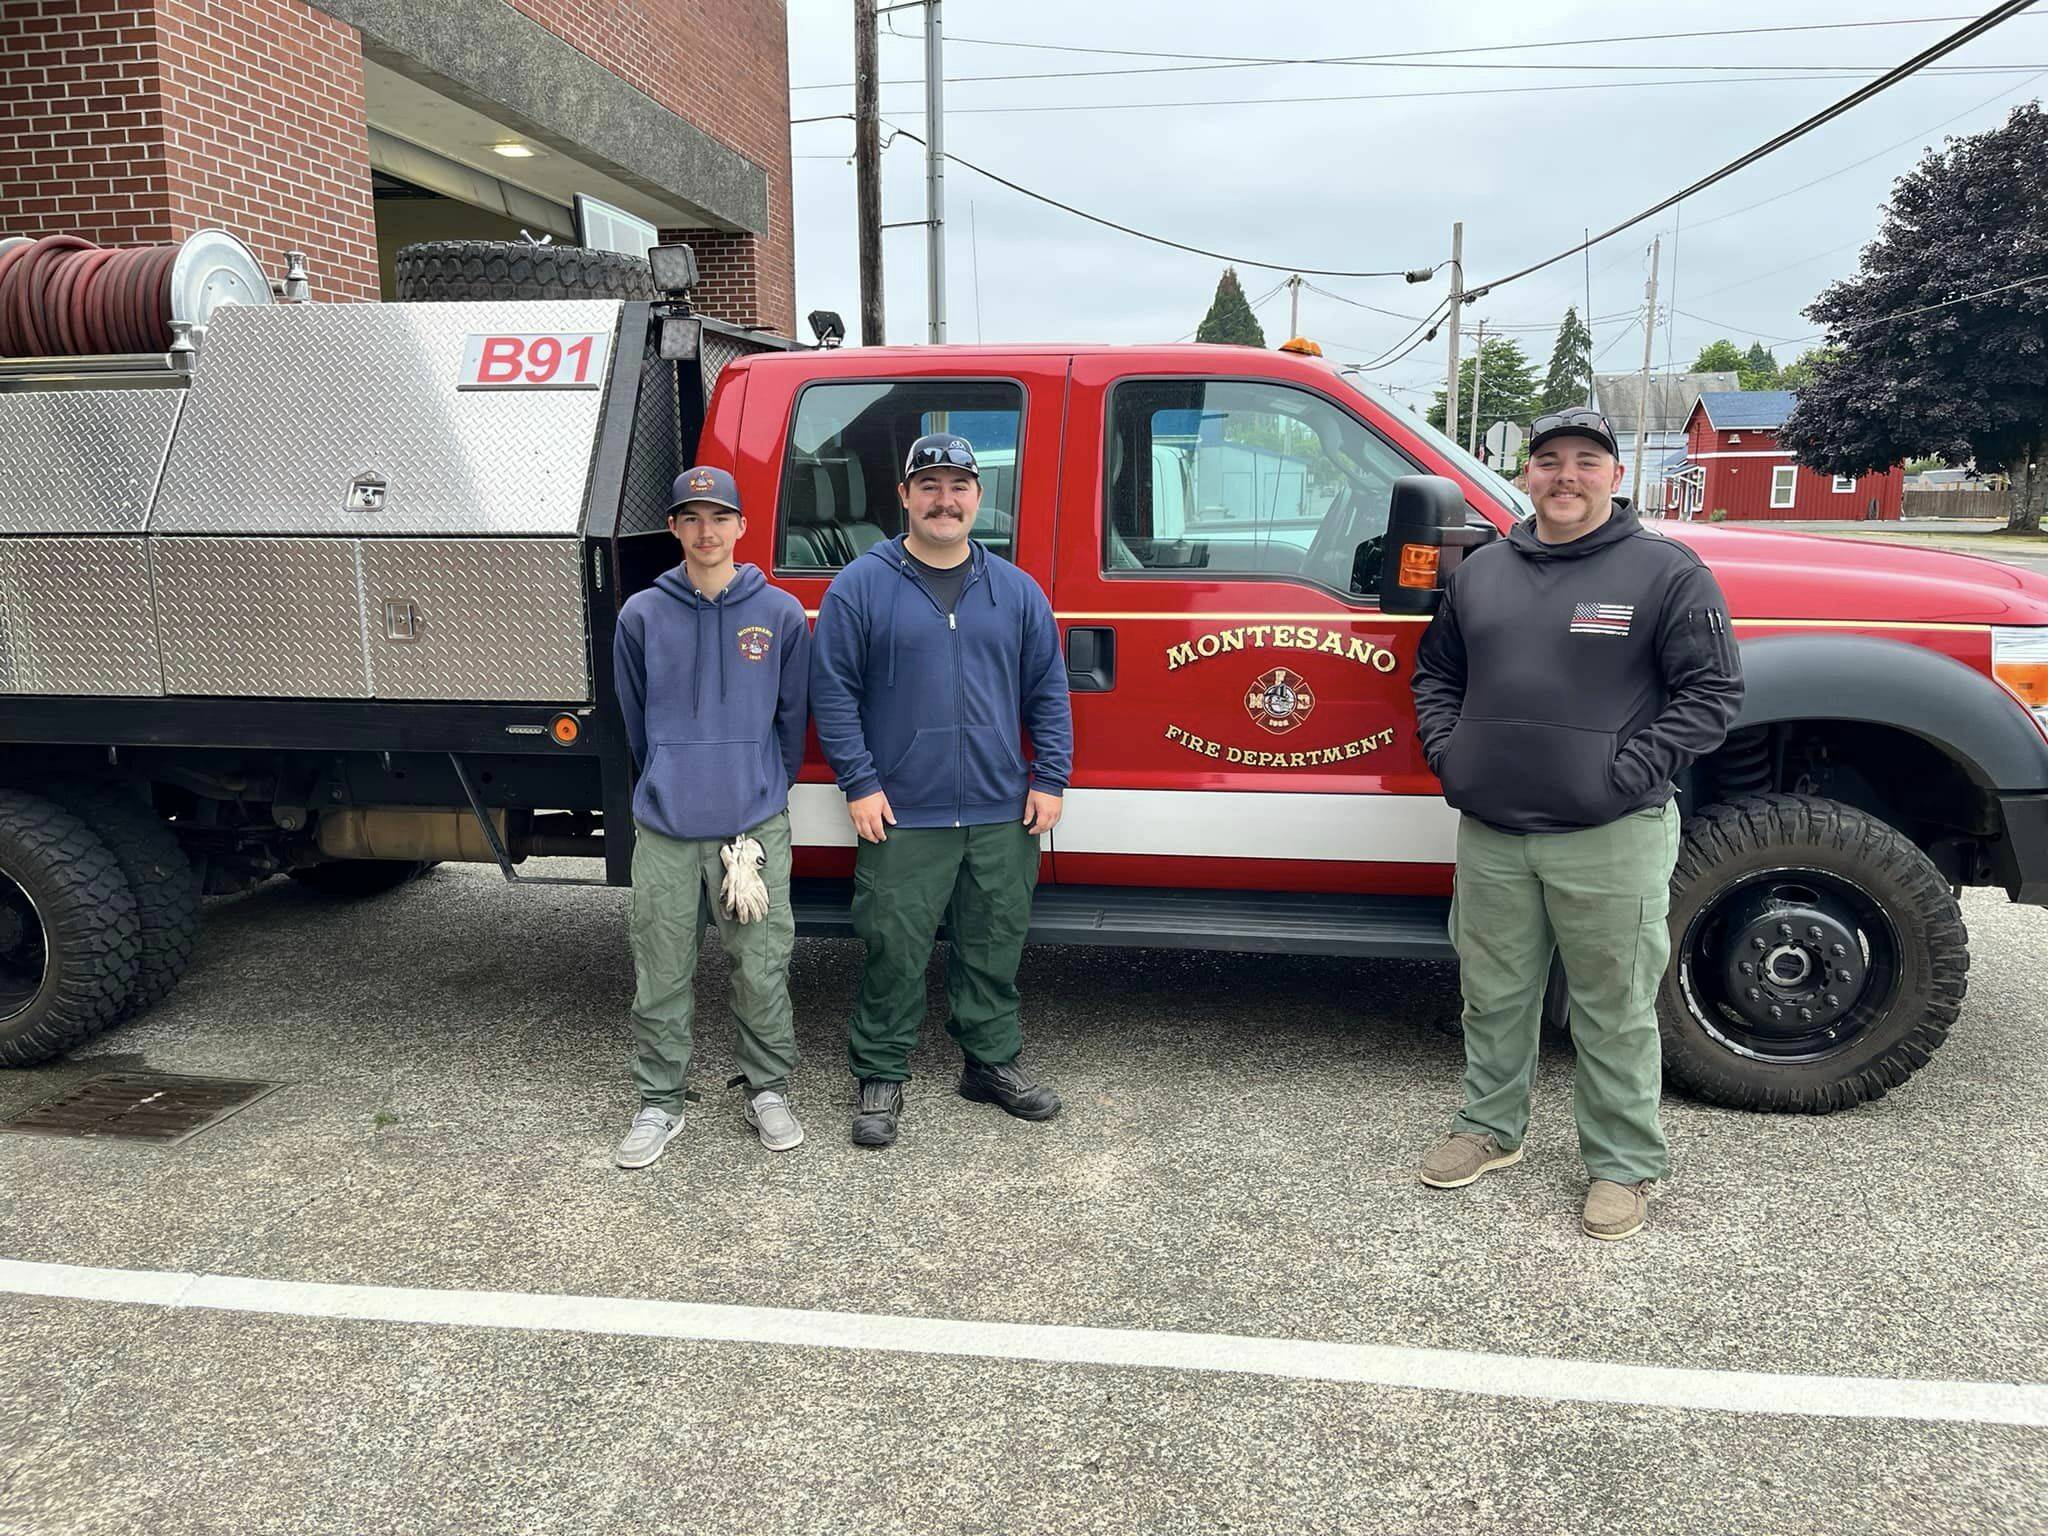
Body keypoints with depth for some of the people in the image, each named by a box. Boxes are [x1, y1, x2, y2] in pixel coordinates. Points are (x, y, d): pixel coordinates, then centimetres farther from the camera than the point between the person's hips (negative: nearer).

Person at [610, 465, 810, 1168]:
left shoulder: (781, 613, 2)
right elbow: (637, 720, 14)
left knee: (761, 970, 5)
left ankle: (768, 1091, 23)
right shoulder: (642, 615, 3)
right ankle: (660, 1103, 22)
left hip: (755, 825, 0)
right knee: (661, 977, 7)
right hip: (665, 828, 1)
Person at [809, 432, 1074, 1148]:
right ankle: (881, 1077, 17)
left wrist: (1049, 778, 4)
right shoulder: (861, 586, -1)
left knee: (995, 943, 13)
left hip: (1002, 816, 3)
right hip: (901, 818, -3)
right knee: (894, 951, 2)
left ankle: (992, 1061, 29)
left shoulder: (1016, 590, 9)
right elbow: (832, 690, -2)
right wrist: (859, 783, -8)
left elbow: (1048, 691, 12)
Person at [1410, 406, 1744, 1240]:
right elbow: (1435, 670, 22)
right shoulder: (1481, 570, 12)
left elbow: (1714, 691, -5)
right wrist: (1446, 751, 6)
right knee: (1494, 996, 16)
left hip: (1610, 840, -4)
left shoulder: (1667, 571, -3)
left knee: (1615, 1008, 5)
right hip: (1489, 835, 5)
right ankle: (1490, 1128, 34)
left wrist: (1628, 774, -13)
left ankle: (1624, 1164, 21)